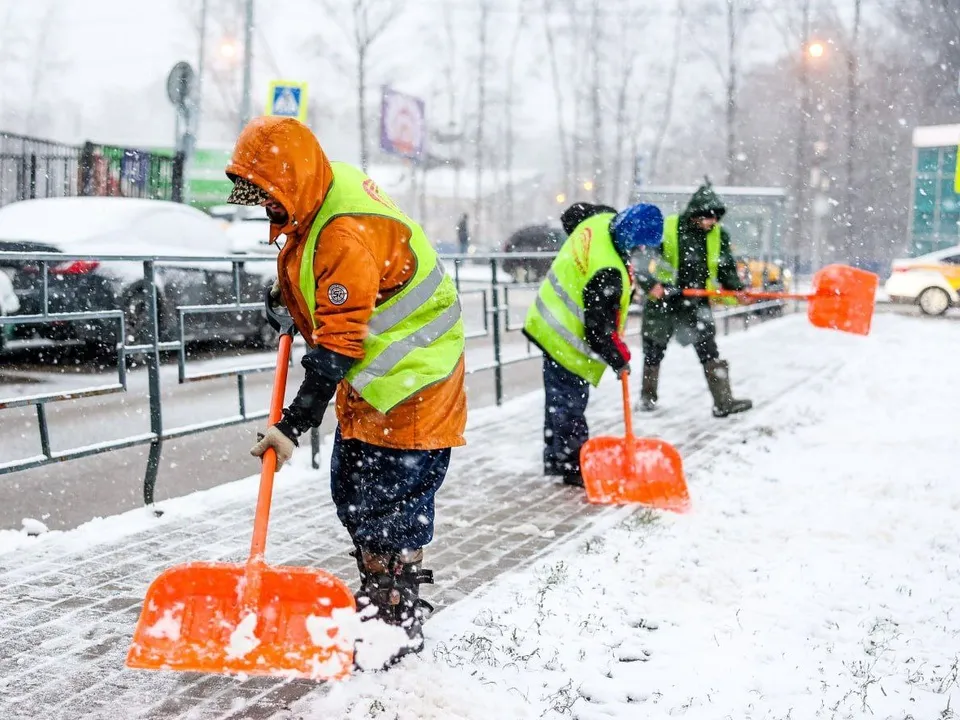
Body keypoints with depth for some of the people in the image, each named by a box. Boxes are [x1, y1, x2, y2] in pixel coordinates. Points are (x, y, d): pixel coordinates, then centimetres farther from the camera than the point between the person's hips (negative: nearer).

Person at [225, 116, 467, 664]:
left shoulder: (347, 235, -30)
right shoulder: (324, 191, 0)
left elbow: (337, 347, -31)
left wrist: (293, 425, -30)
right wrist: (292, 297, 11)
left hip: (412, 382, -10)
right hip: (367, 381, 10)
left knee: (390, 508, -5)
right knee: (352, 496, 16)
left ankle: (400, 624, 8)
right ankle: (376, 599, 31)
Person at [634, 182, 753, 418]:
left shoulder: (718, 235, -3)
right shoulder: (666, 228, -17)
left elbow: (727, 268, 4)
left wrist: (737, 289, -13)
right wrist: (649, 284, -25)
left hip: (697, 302, 2)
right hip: (662, 301, -2)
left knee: (709, 350, -9)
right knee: (654, 351, 12)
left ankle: (723, 402, -10)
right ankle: (648, 397, 32)